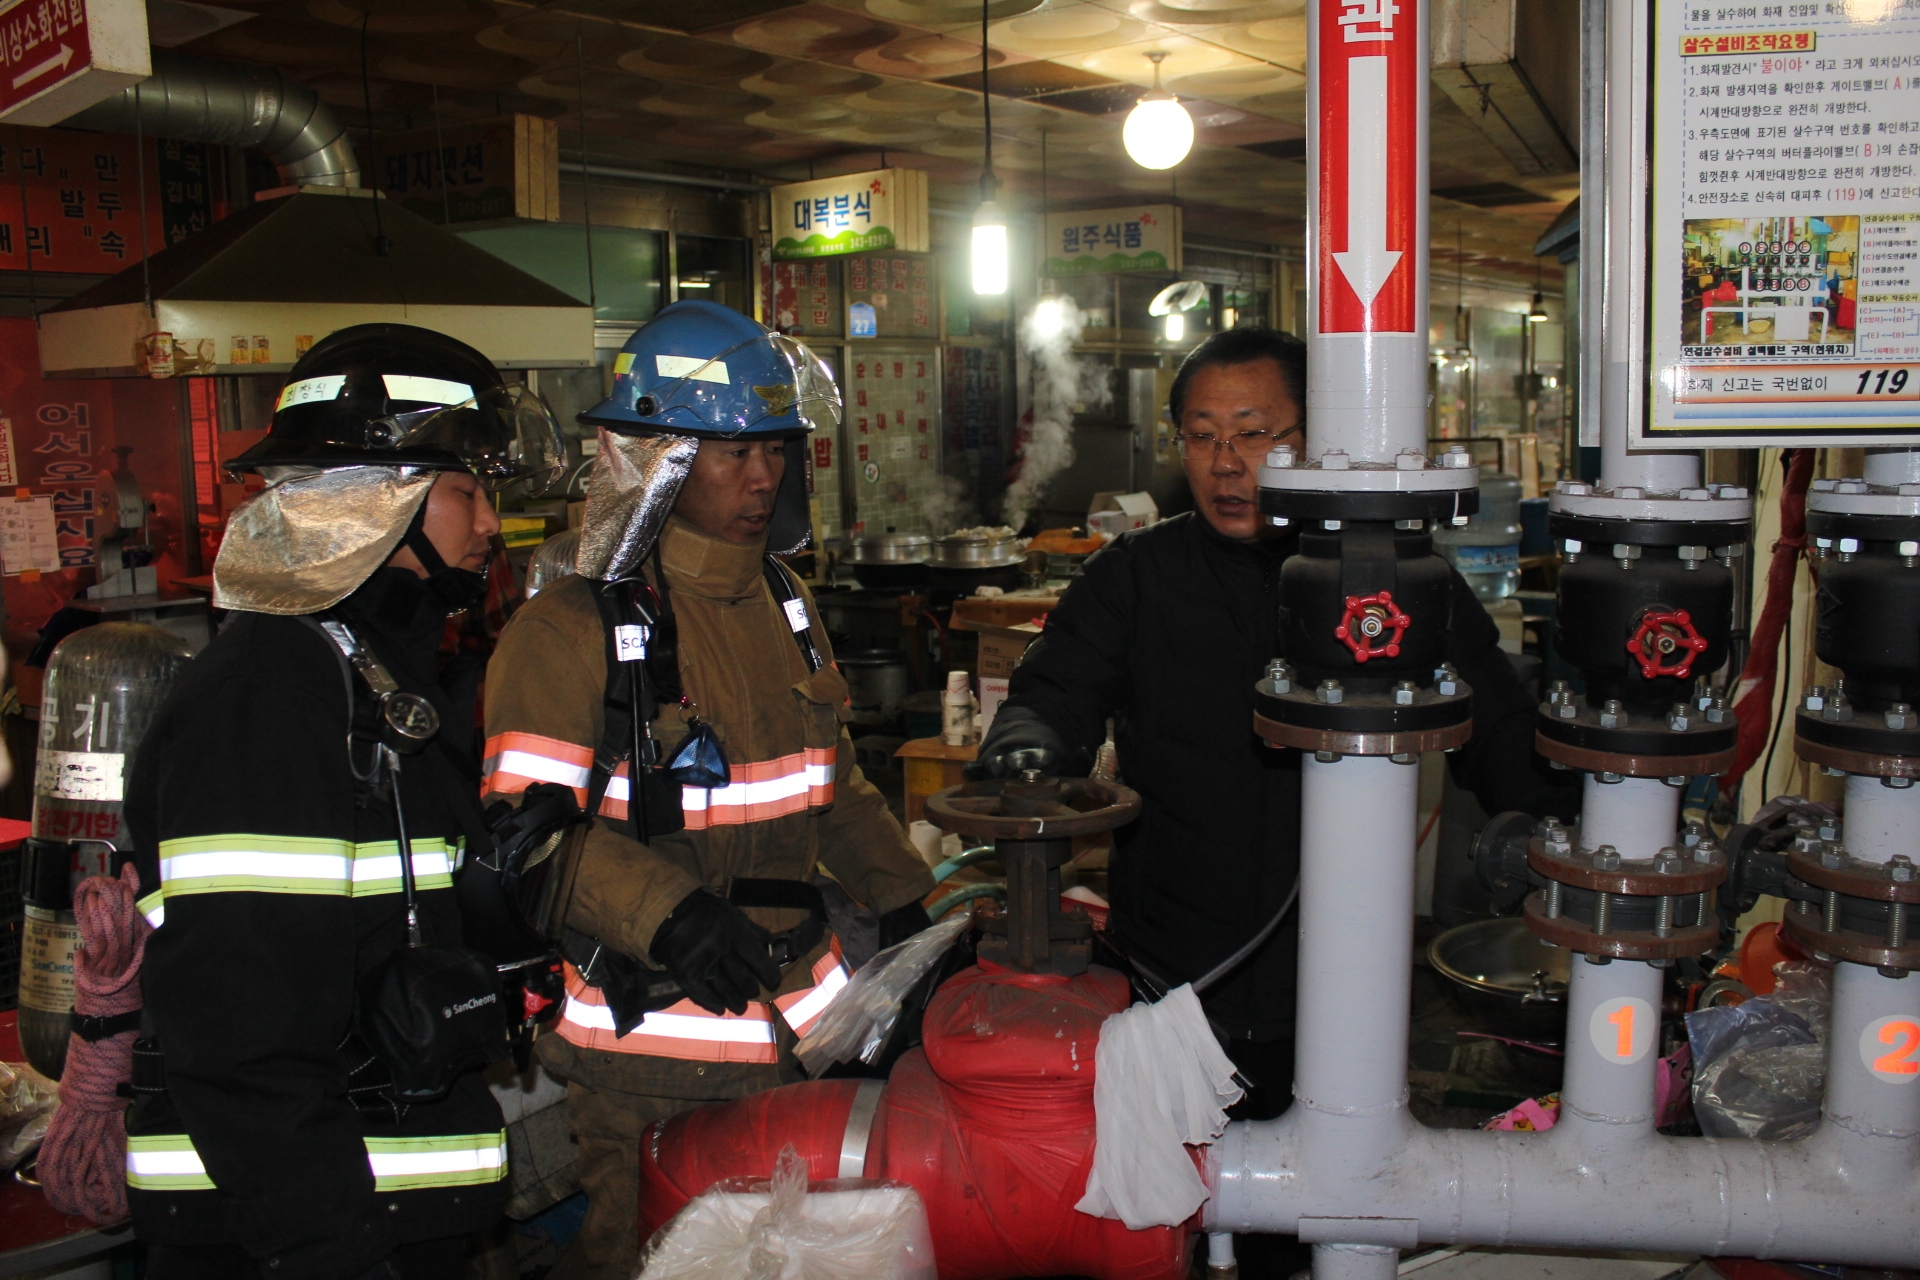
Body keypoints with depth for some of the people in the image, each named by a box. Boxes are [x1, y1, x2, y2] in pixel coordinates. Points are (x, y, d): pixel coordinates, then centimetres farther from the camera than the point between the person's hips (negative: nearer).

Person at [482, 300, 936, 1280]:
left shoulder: (785, 608, 10)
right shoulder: (573, 627, -13)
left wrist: (900, 899, 11)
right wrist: (666, 911, -32)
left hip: (796, 1014, 7)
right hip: (645, 1047, -6)